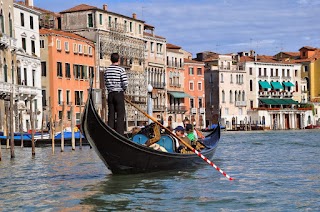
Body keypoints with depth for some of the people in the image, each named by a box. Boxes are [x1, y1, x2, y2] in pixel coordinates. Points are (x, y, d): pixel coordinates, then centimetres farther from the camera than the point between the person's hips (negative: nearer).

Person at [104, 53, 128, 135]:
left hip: (110, 94, 5)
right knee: (120, 115, -2)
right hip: (119, 94, -5)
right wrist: (123, 89, 6)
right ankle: (119, 134, -7)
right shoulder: (121, 69, -9)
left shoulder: (107, 70, 7)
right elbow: (125, 83, -12)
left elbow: (105, 83, 9)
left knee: (111, 115, 8)